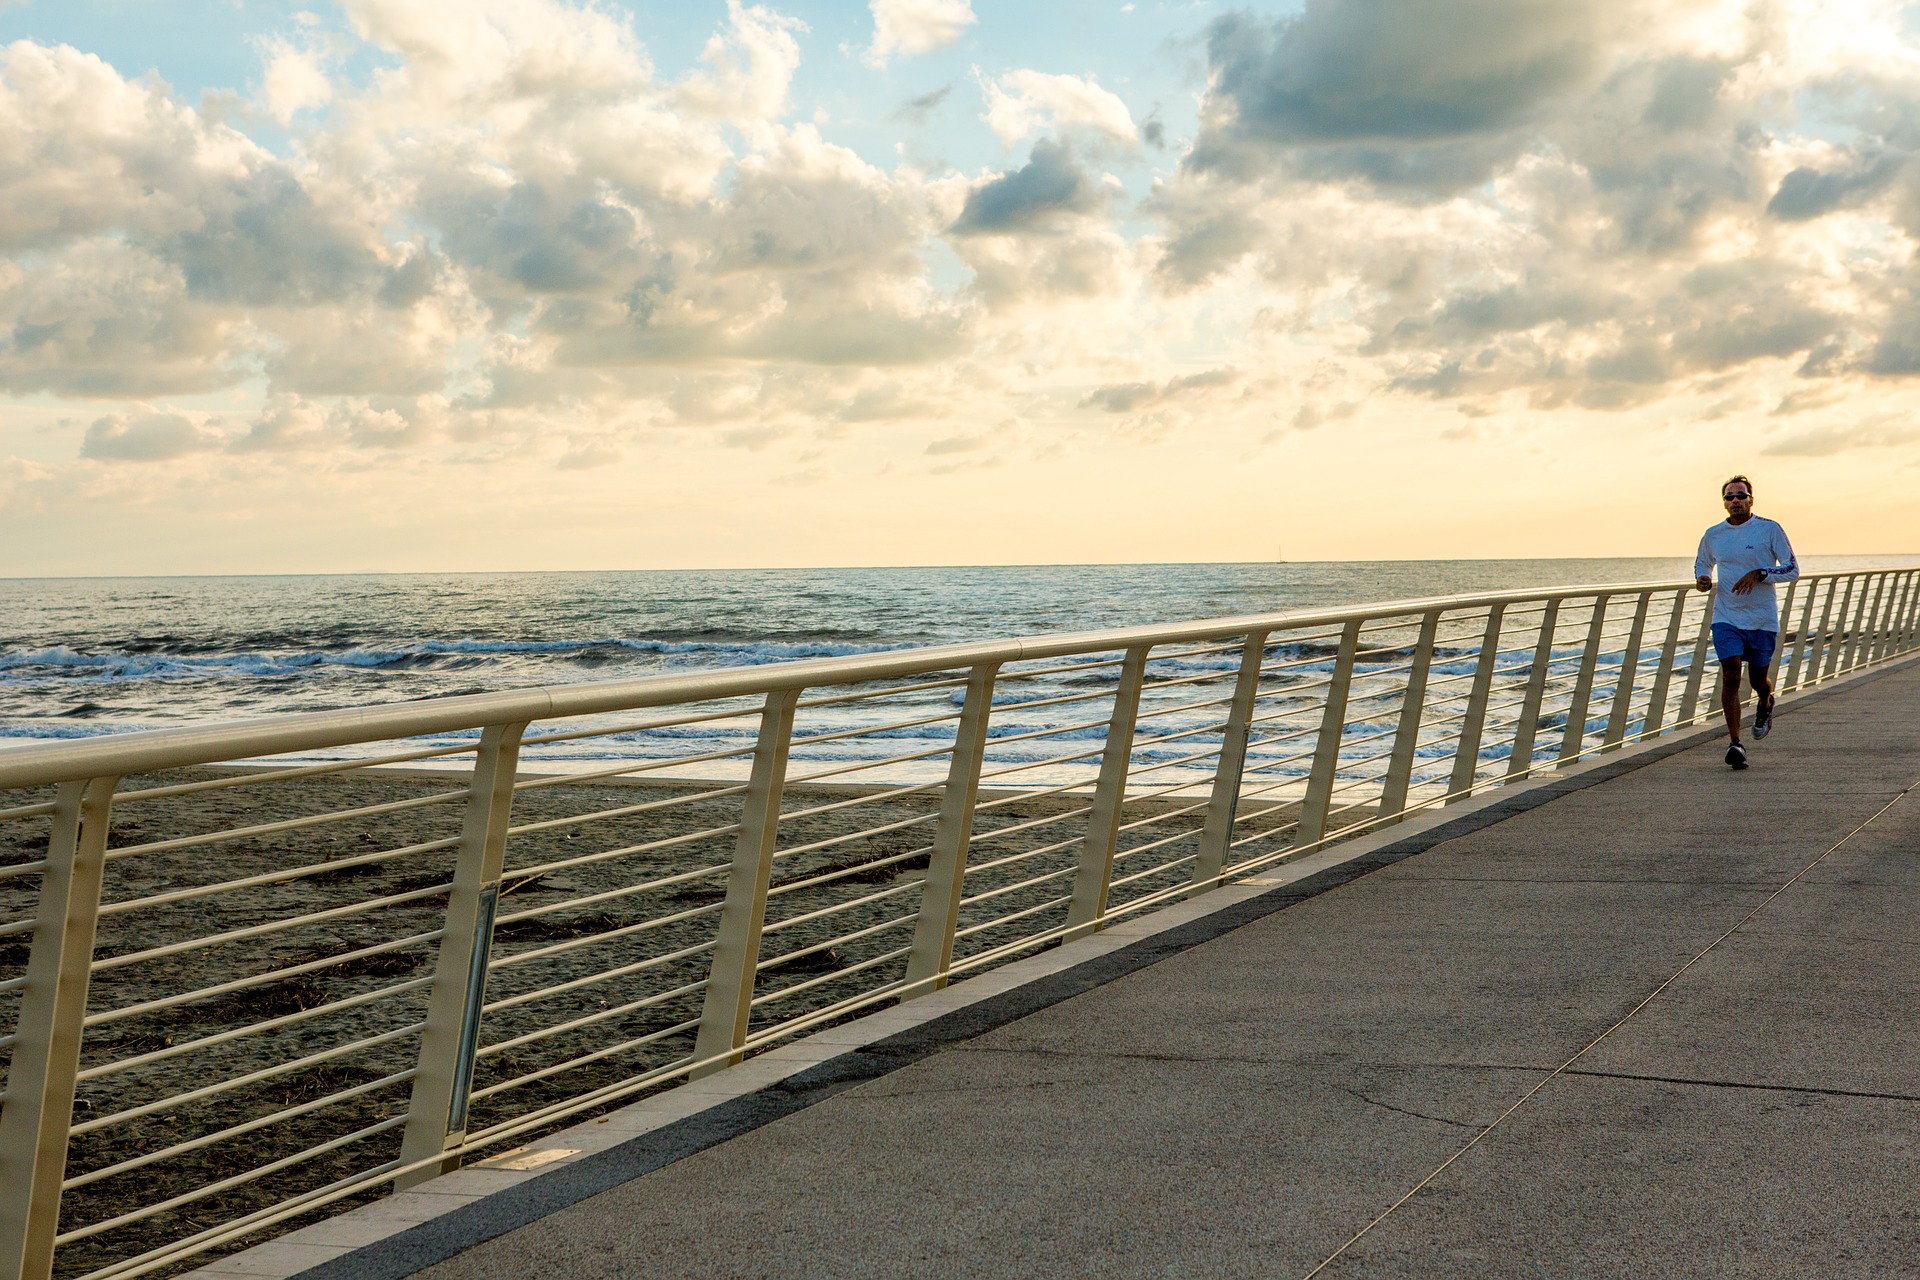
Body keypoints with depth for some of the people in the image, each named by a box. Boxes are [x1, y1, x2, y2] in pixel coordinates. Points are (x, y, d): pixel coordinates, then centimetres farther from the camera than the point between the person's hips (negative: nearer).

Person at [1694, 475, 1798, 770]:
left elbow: (1793, 569, -4)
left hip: (1763, 619, -1)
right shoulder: (1713, 535, 5)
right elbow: (1701, 563, 23)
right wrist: (1701, 579, 0)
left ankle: (1765, 704, 48)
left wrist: (1759, 573, -20)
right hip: (1726, 618, 1)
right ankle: (1735, 743, -11)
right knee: (1731, 676, -13)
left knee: (1758, 679, 10)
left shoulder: (1770, 530, -4)